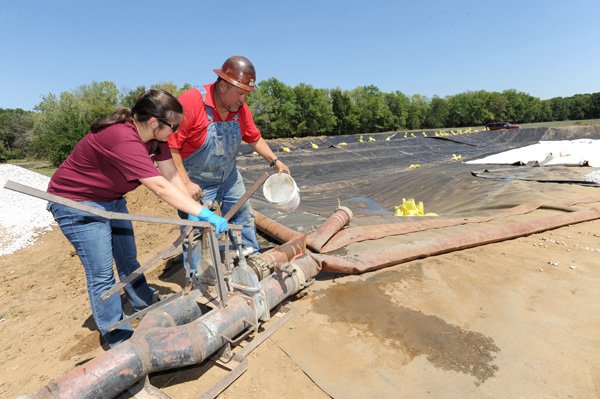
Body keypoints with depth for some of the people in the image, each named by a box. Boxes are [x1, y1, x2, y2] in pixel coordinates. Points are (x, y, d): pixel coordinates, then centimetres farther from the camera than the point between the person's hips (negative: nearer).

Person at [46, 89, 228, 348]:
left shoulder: (154, 135, -10)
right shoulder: (122, 138, -36)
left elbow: (173, 176, -12)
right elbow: (160, 187, -40)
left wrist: (192, 214, -18)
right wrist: (203, 213, -38)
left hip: (111, 199, 8)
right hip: (76, 203, -8)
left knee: (128, 261, 17)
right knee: (102, 275, -3)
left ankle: (146, 309, 35)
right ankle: (119, 340, 12)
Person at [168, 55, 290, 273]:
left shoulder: (241, 108, -6)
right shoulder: (190, 102, -26)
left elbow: (254, 139, 9)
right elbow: (169, 146, -25)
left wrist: (274, 161, 2)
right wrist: (185, 183, -24)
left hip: (230, 177, 7)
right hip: (196, 183, -6)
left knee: (244, 220, 15)